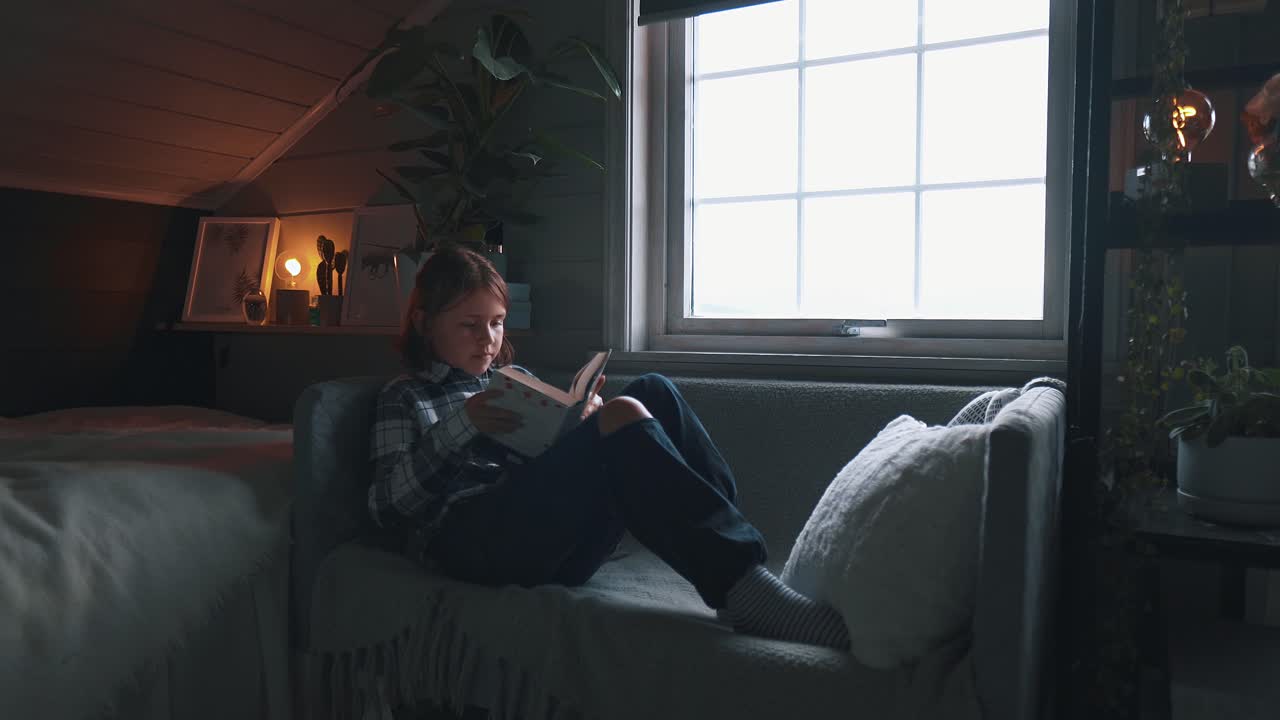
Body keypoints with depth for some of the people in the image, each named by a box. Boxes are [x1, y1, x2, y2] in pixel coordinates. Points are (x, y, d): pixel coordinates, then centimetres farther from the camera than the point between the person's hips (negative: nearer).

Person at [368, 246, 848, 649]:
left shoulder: (515, 379, 30)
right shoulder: (405, 397, 17)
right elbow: (385, 504, 3)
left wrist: (582, 421, 1)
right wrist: (458, 425, -10)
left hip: (562, 545, 5)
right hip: (471, 537, -5)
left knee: (652, 391, -15)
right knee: (623, 417, -28)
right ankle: (742, 589, -35)